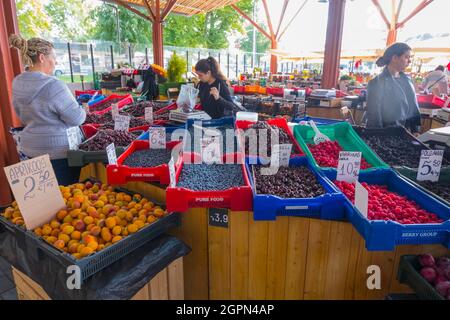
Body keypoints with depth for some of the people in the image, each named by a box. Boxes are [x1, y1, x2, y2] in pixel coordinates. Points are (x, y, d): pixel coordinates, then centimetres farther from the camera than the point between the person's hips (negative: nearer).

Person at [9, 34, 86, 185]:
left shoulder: (17, 83, 3)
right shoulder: (53, 85, -22)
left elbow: (23, 117, 15)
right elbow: (76, 118, -16)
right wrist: (83, 110, 3)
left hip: (30, 147, 8)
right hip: (58, 150, -8)